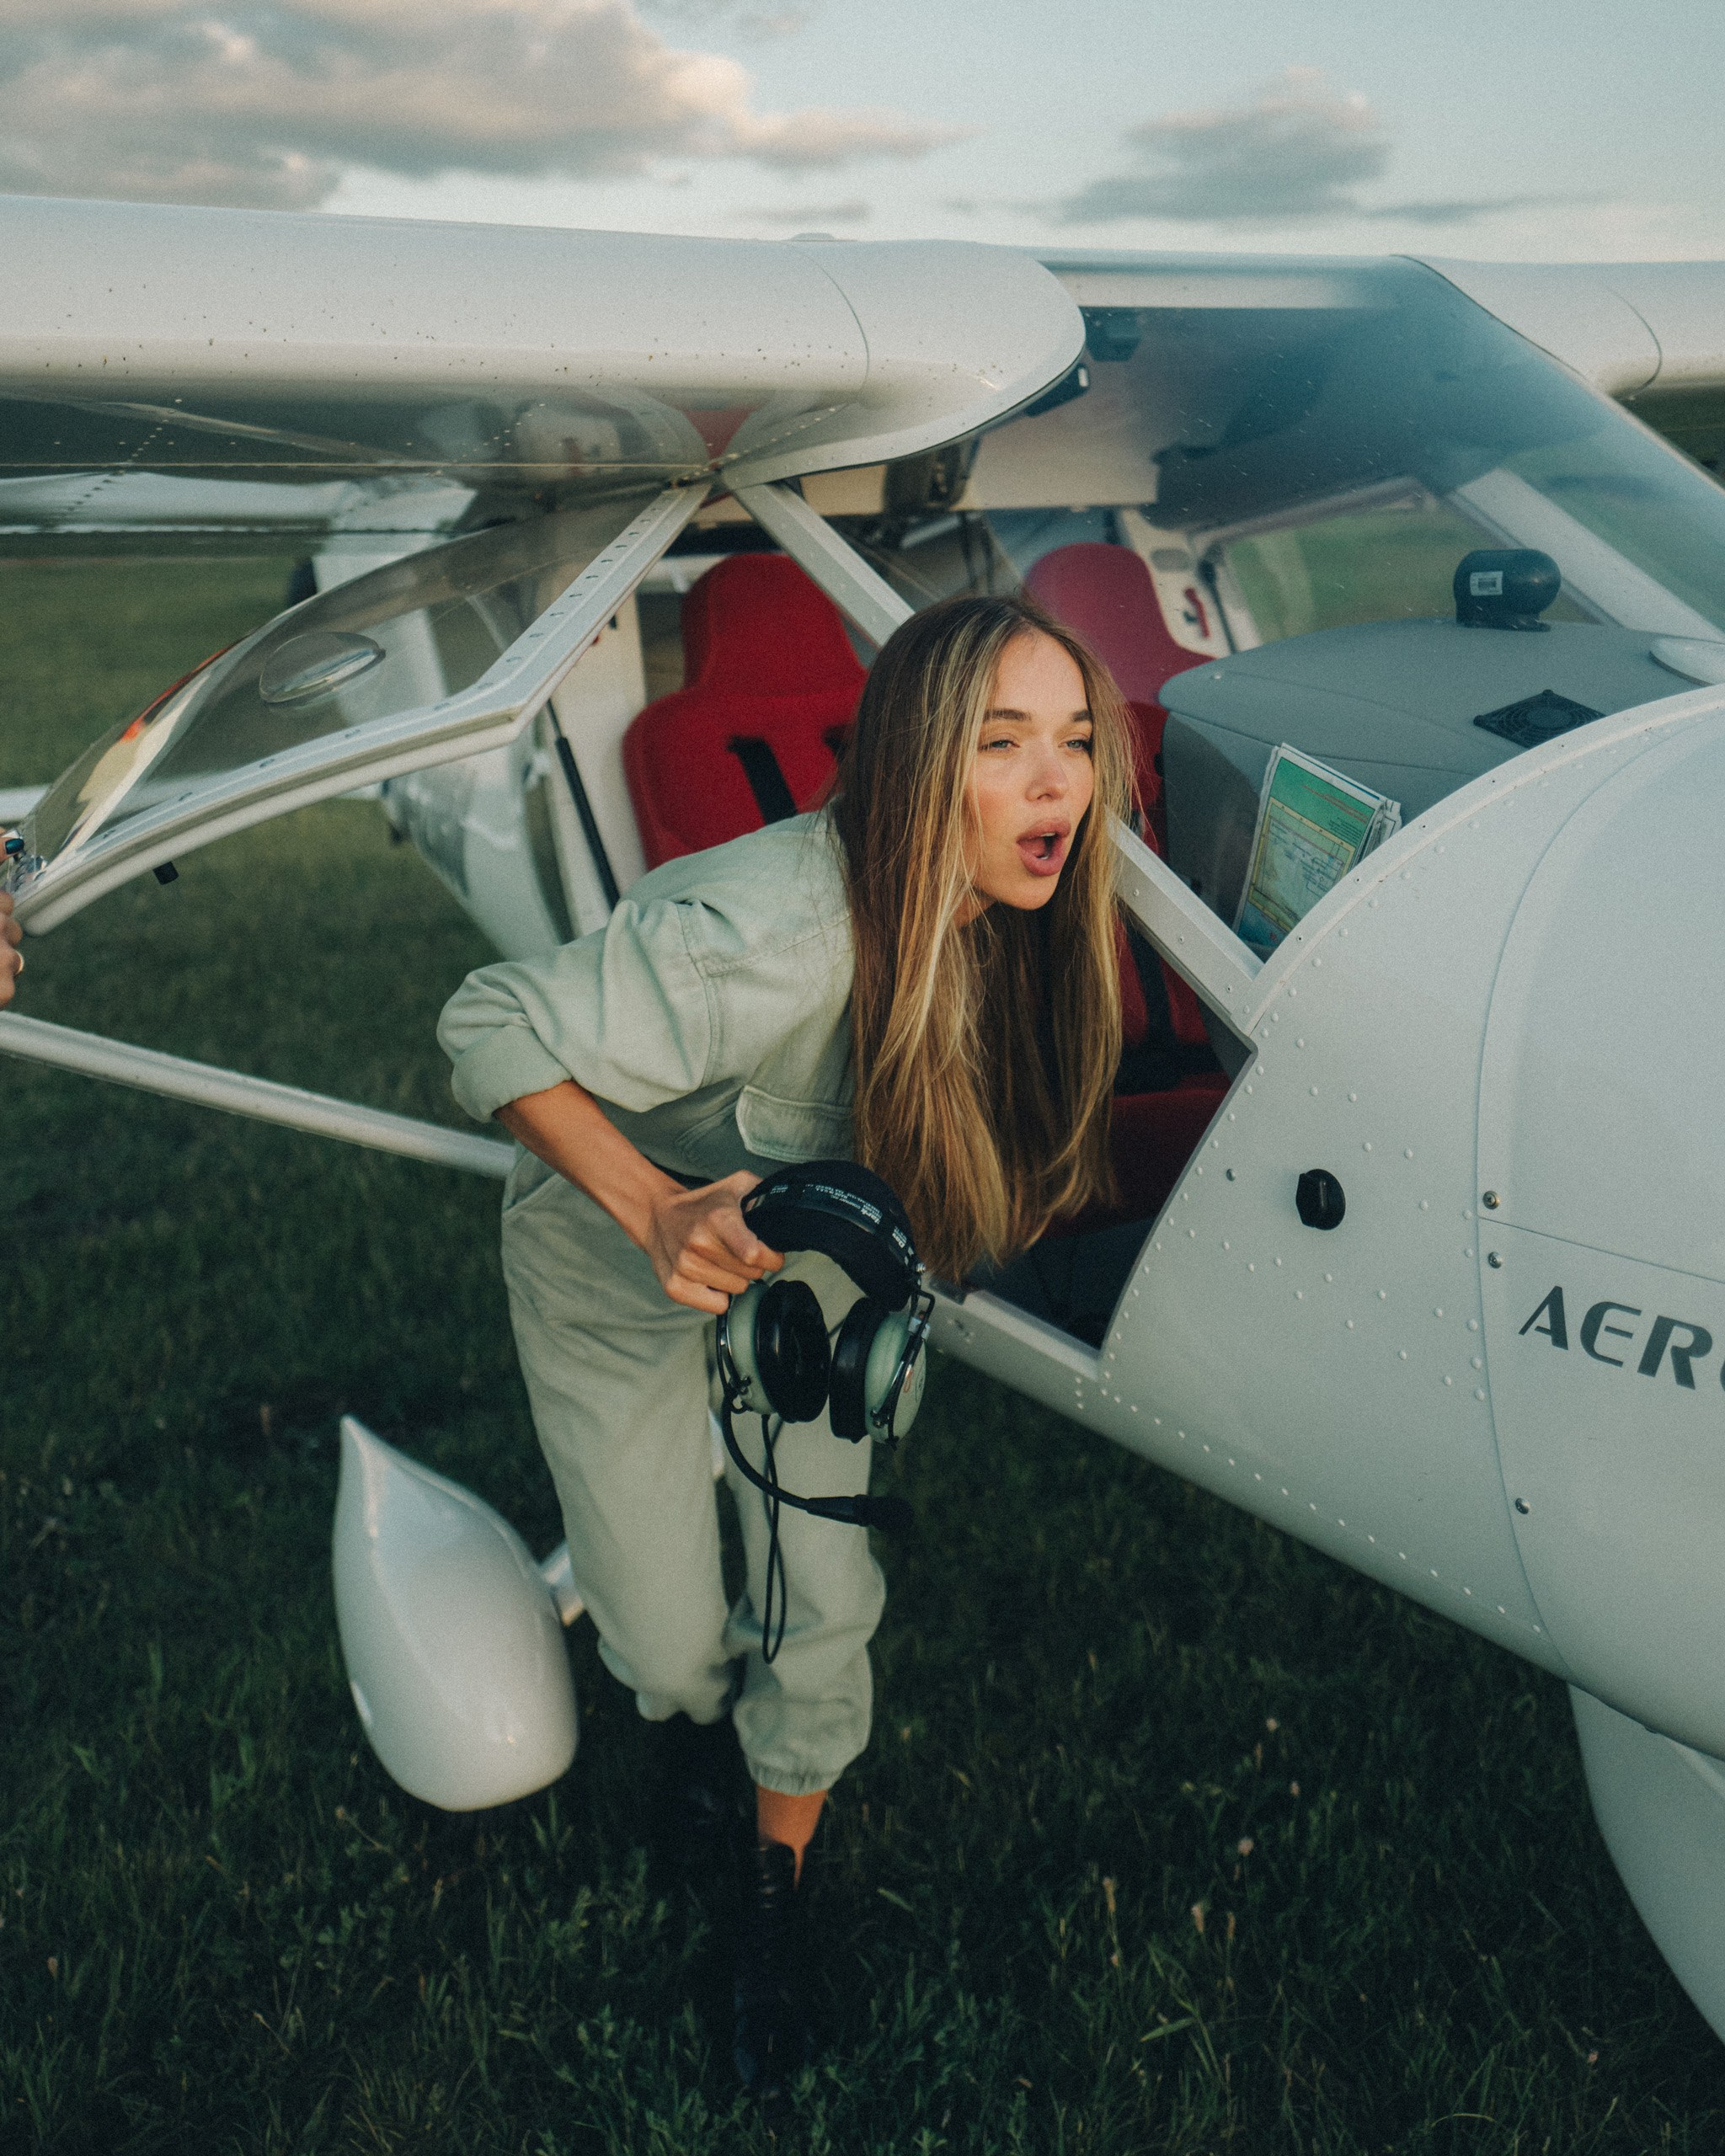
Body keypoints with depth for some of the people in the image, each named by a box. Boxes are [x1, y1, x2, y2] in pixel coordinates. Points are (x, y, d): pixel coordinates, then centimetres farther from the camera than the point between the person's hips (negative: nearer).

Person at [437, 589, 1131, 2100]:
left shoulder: (1005, 924, -21)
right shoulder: (773, 939, -42)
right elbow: (495, 1032, -33)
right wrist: (659, 1210, -43)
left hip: (799, 1253, 4)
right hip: (619, 1261, -4)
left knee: (827, 1602, 5)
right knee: (670, 1636, 7)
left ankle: (779, 1907, 34)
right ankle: (690, 1722, 49)